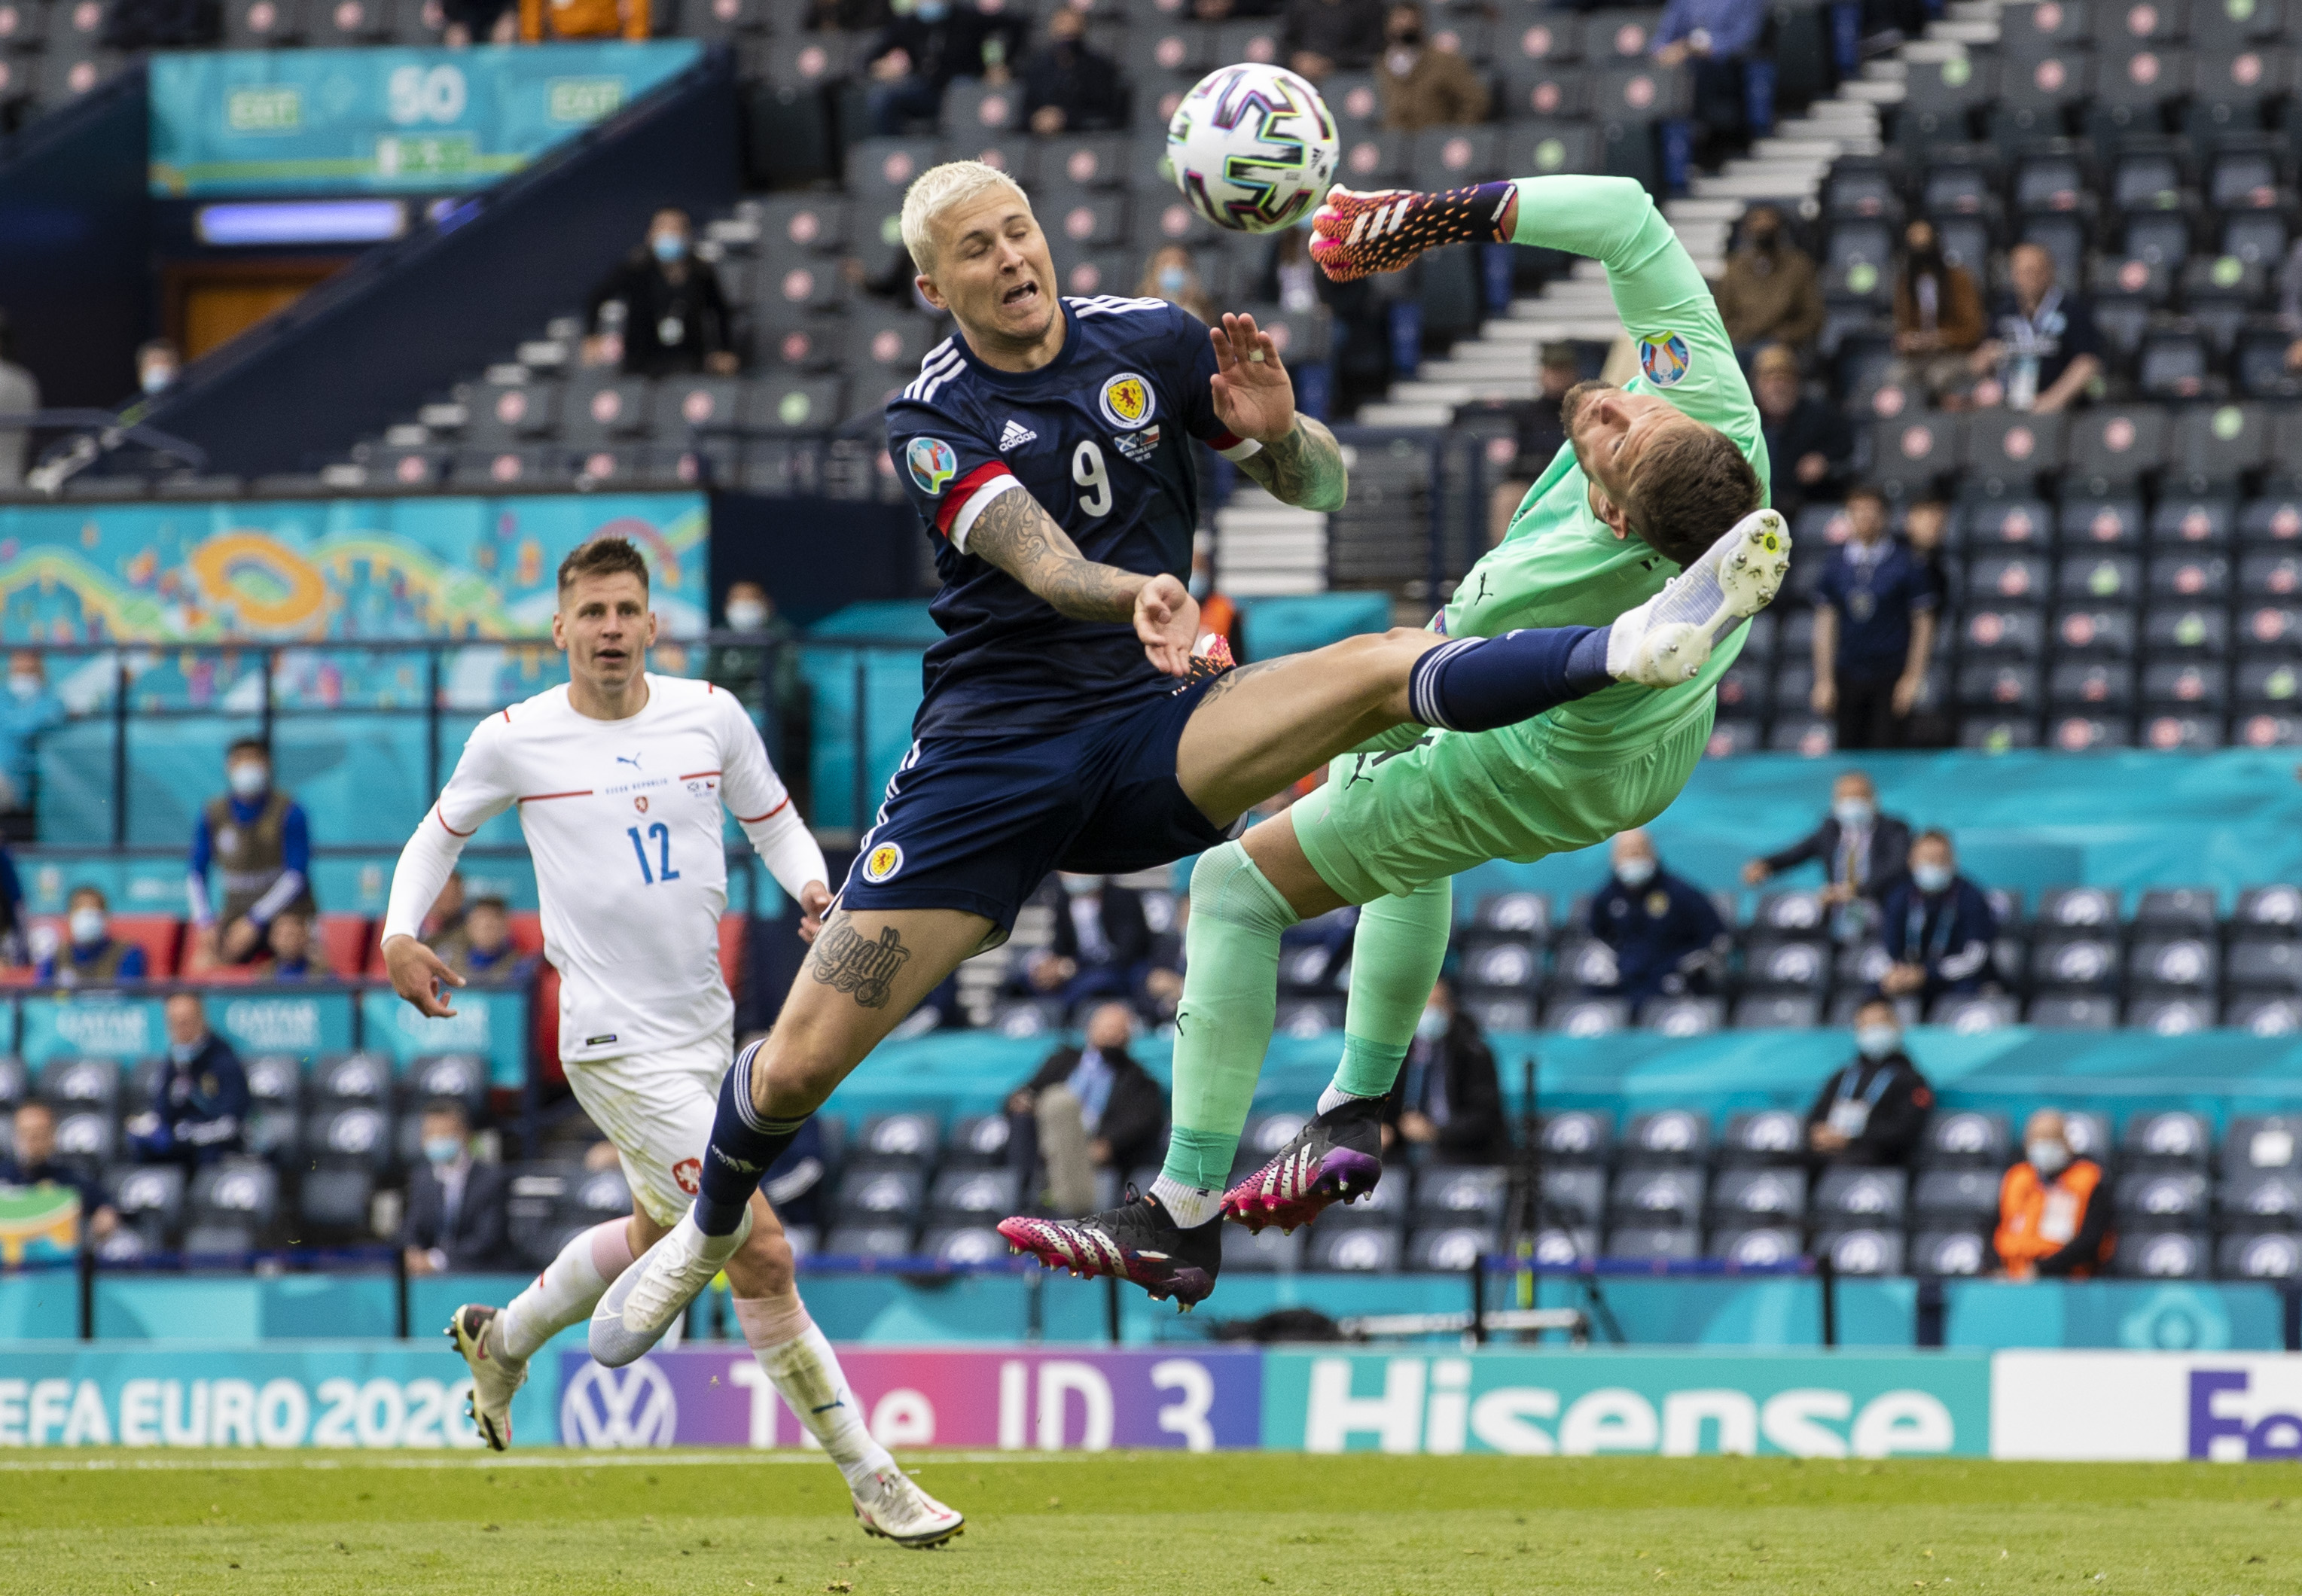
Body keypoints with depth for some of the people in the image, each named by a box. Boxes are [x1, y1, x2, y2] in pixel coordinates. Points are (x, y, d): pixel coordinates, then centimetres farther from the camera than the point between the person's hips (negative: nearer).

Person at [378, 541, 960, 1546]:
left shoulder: (710, 716, 1)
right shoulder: (513, 740, -6)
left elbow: (775, 822, 12)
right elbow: (443, 830, 11)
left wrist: (813, 889, -8)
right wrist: (400, 935, -3)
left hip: (704, 1028, 6)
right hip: (617, 1041, -6)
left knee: (657, 1235, 26)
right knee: (760, 1253, -14)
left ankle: (501, 1340, 53)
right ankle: (871, 1480, -8)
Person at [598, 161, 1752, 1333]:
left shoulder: (1153, 343, 5)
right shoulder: (933, 422, -5)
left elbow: (1322, 489, 11)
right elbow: (1041, 560, -23)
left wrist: (1275, 433, -14)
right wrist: (1135, 595, -45)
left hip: (1155, 732, 2)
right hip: (993, 744, -2)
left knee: (1385, 668, -26)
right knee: (803, 1061, -6)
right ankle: (707, 1234, 21)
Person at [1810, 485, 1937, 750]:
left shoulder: (1906, 564, -3)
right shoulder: (1835, 564, 6)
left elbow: (1923, 623, -1)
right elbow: (1825, 623, 9)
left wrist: (1913, 678, -6)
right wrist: (1823, 680, 4)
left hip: (1891, 677, -3)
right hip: (1848, 676, 3)